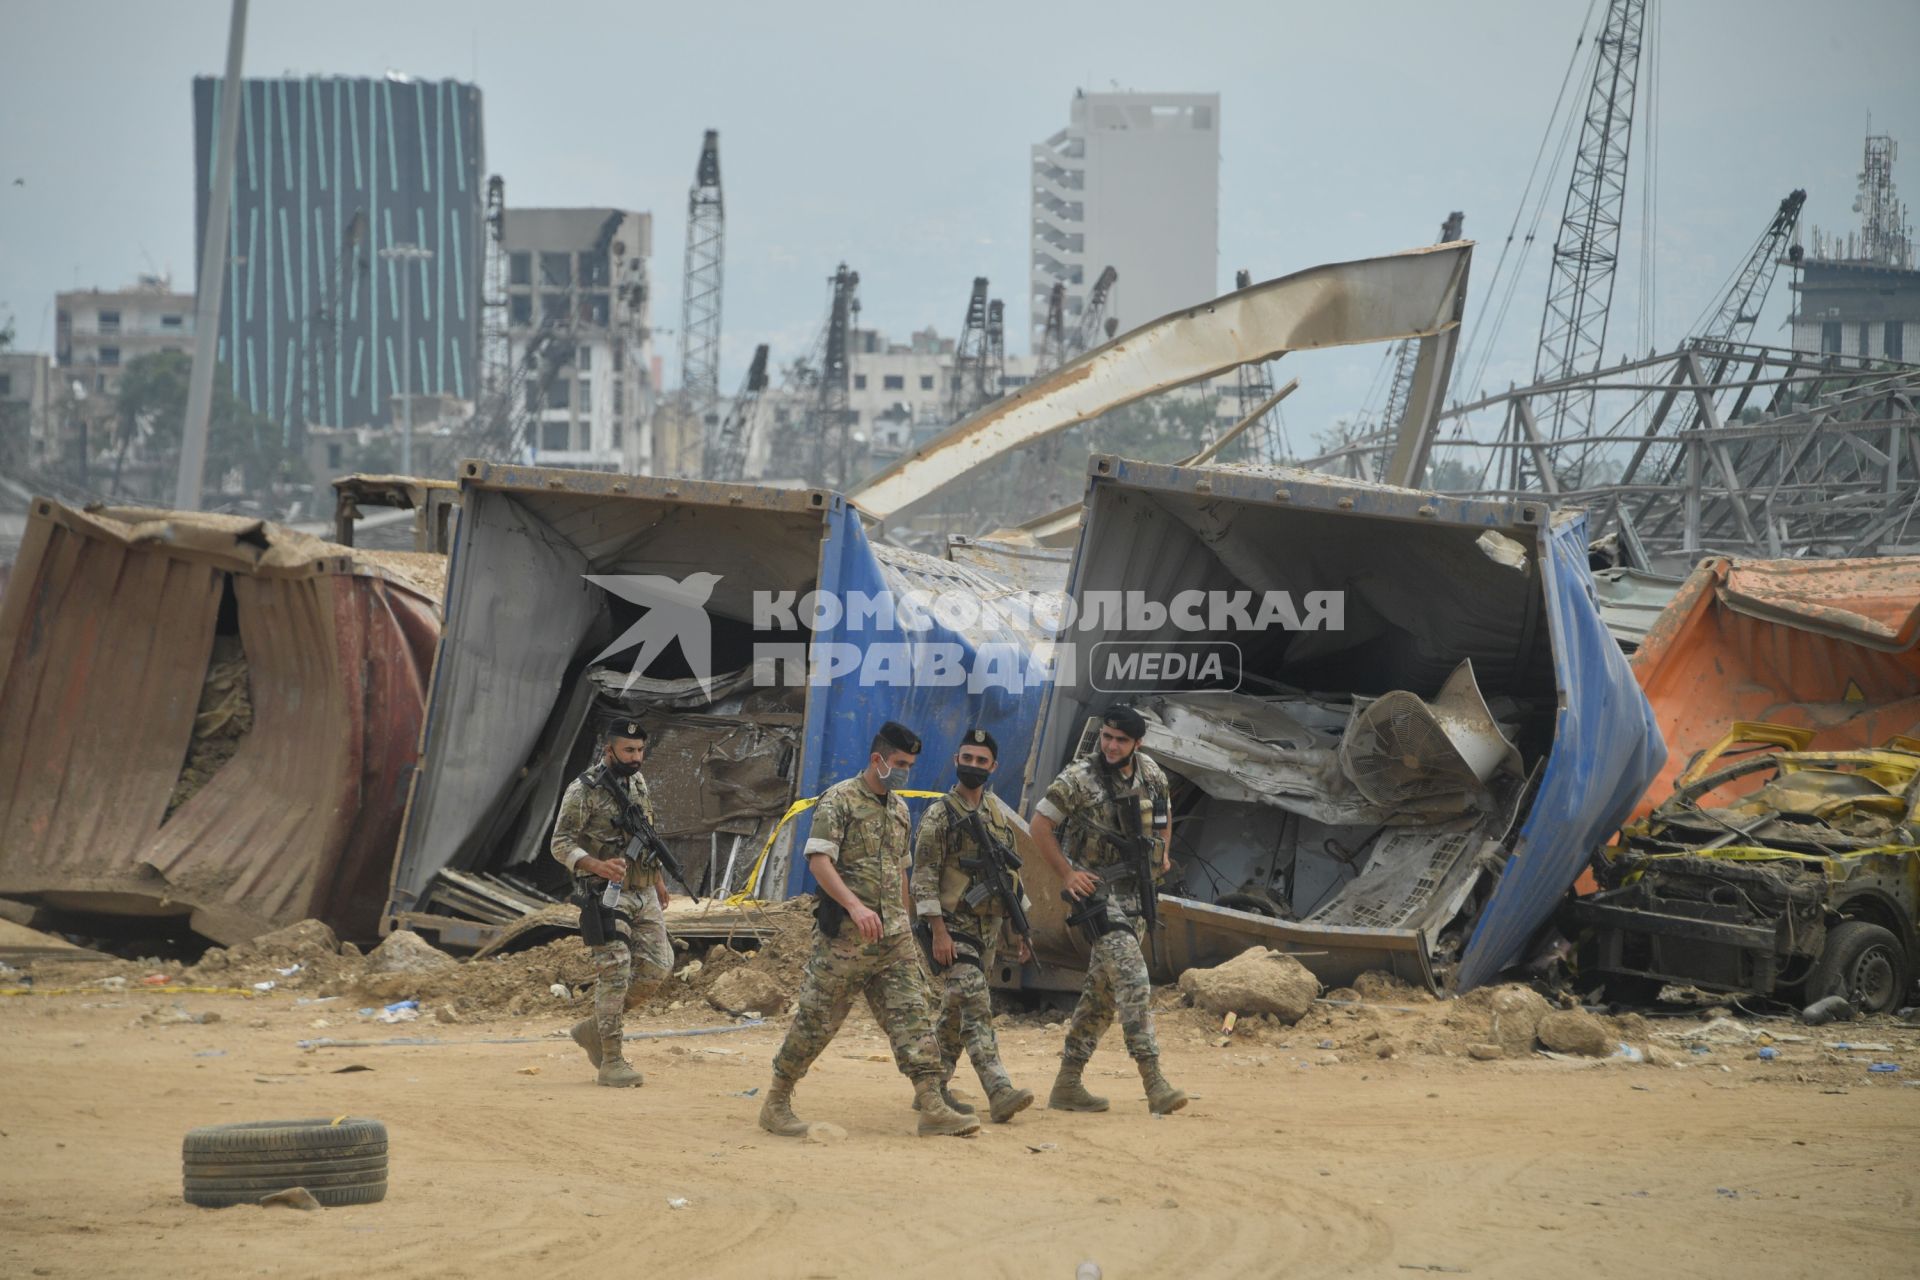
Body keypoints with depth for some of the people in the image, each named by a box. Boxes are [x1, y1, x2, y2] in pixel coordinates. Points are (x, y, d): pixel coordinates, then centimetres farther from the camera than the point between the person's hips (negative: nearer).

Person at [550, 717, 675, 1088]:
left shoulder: (638, 783, 12)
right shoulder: (584, 790, -11)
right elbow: (560, 843, -13)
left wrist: (658, 878, 23)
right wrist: (597, 866, -28)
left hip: (643, 894, 8)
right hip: (607, 894, -7)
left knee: (657, 967, 4)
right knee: (614, 973, -11)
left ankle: (595, 1028, 18)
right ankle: (611, 1061, -6)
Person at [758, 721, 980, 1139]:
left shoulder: (899, 808, 16)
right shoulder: (839, 800, -8)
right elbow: (818, 860, -17)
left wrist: (905, 923, 21)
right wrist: (855, 905, -29)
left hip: (893, 937, 7)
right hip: (844, 935, -7)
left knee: (911, 1016, -1)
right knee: (816, 1018, -1)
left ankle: (932, 1107, -5)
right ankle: (776, 1102, 11)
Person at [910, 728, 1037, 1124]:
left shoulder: (998, 815, 13)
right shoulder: (940, 816, -8)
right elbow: (923, 877, -12)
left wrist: (1020, 928, 15)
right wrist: (938, 932, -19)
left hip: (989, 926, 7)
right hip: (954, 926, -7)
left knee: (955, 1010, 13)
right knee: (976, 1007, -16)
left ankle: (934, 1087, 23)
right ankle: (1000, 1092, -26)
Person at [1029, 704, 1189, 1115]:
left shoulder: (1150, 772, 6)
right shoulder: (1080, 778, -13)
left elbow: (1161, 813, 26)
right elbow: (1040, 823, -9)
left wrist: (1162, 853, 13)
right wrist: (1066, 874, -11)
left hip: (1134, 891, 7)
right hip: (1098, 891, -7)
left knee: (1103, 988, 9)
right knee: (1133, 979, -18)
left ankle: (1068, 1084, 15)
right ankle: (1153, 1082, -22)